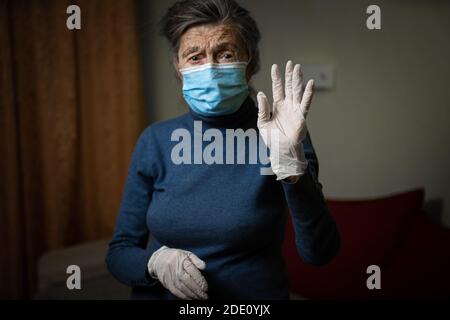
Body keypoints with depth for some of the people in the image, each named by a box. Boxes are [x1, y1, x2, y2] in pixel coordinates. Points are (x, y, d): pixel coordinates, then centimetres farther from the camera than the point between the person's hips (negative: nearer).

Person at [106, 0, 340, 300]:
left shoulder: (278, 136, -15)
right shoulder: (155, 141, -9)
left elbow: (320, 252, -23)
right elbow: (120, 251, -3)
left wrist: (291, 162, -35)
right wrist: (155, 262, -23)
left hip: (255, 292, -1)